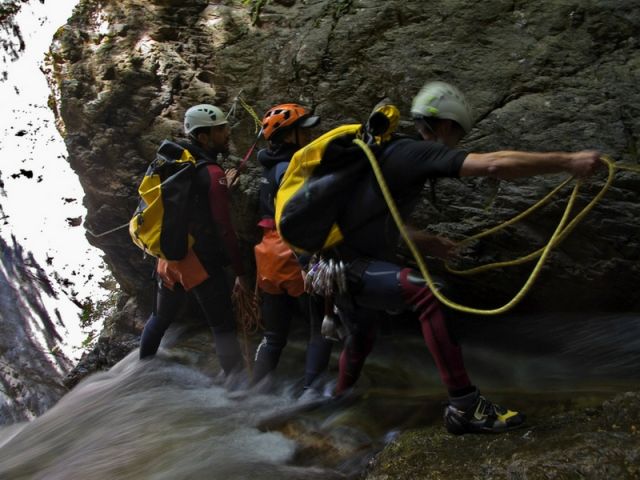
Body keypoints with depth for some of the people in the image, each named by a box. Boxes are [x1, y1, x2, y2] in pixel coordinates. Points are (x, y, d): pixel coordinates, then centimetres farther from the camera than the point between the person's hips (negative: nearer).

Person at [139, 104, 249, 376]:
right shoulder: (213, 174, -16)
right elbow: (223, 229, -18)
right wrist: (240, 271, -12)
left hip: (169, 258, 7)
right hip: (202, 263, -7)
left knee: (160, 319, 24)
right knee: (223, 327, -1)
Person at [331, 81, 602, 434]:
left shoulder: (394, 153, 15)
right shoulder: (420, 152, -14)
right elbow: (493, 165, -26)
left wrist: (425, 242, 21)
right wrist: (568, 161, -24)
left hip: (341, 264, 10)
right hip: (345, 265, -10)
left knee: (361, 338, 31)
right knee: (427, 294, -27)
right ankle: (464, 406, -27)